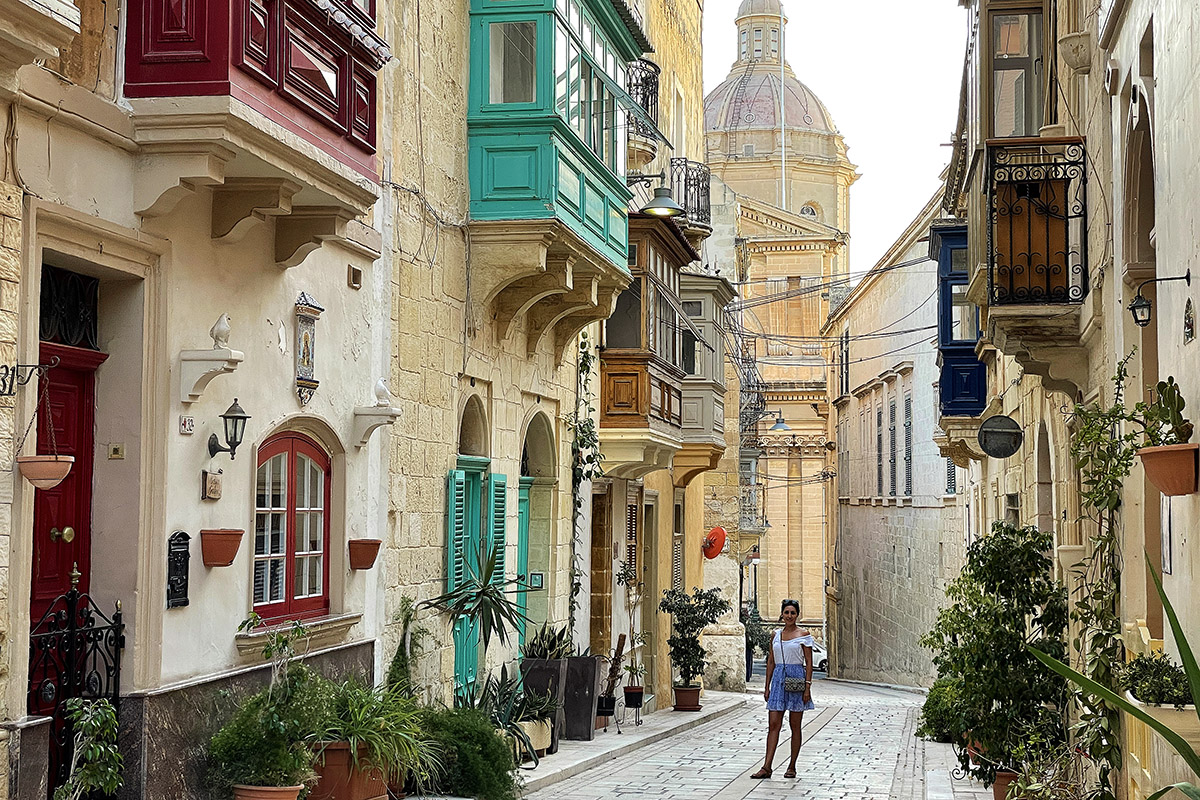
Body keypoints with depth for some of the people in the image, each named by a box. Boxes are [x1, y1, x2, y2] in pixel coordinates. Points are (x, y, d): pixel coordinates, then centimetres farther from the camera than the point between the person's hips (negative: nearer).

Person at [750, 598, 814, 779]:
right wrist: (767, 687, 11)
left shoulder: (803, 634, -1)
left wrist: (807, 687, -10)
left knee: (795, 725, 3)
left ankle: (792, 767, 12)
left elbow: (809, 662, -3)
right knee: (773, 724, -2)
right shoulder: (776, 635, 11)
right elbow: (771, 662, 14)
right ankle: (767, 767, -5)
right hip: (778, 678, 4)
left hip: (796, 677, -4)